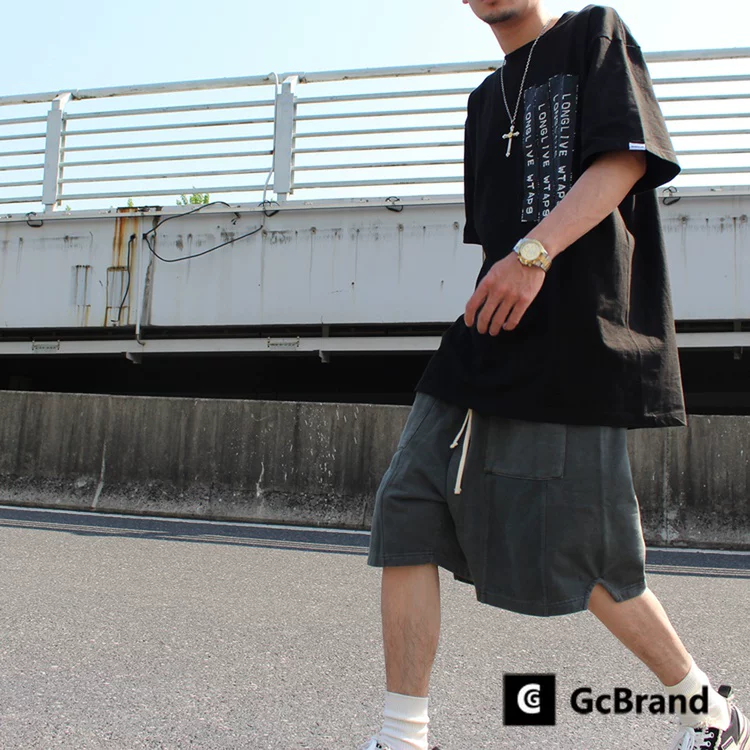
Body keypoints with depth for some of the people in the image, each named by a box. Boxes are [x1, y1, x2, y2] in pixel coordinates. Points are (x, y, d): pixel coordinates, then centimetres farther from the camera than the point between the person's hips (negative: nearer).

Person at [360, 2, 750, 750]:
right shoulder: (486, 97, 25)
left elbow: (626, 158, -11)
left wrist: (535, 251, -24)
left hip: (574, 350, -7)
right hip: (485, 348, 7)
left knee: (582, 561, -2)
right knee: (408, 513, -4)